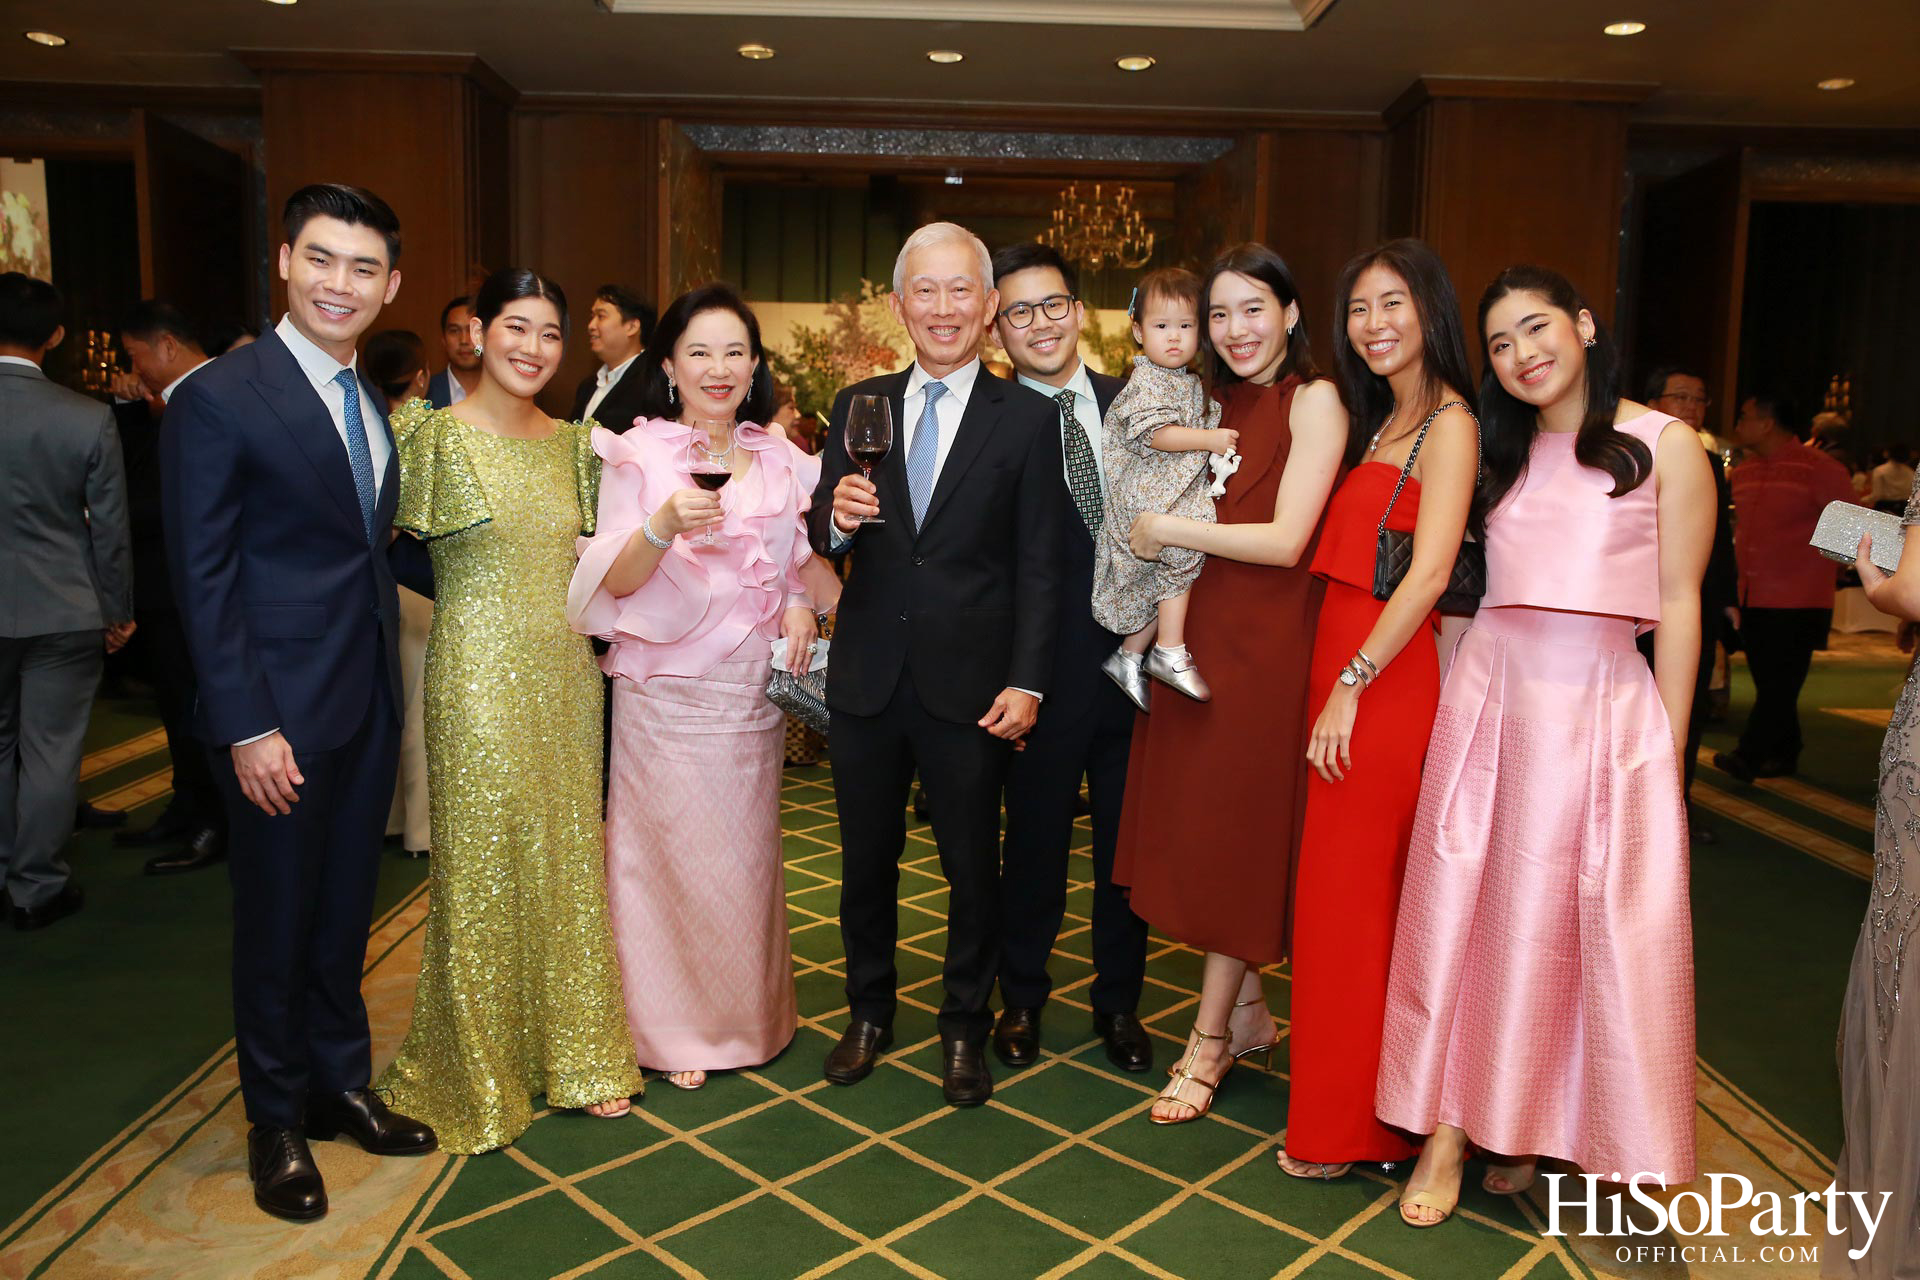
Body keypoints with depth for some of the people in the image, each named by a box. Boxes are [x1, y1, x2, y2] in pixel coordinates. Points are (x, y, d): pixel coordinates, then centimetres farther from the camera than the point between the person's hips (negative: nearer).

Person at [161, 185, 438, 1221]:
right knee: (276, 919, 10)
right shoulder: (219, 398, -13)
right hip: (280, 710, -6)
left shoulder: (370, 402, 10)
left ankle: (341, 1083, 37)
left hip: (368, 704, 6)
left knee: (344, 909, 19)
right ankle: (277, 1119, 30)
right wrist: (247, 726, -18)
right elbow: (203, 578, -15)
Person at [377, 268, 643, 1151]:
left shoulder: (572, 444, 9)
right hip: (479, 681, -5)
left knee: (569, 863, 12)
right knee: (483, 871, 5)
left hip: (566, 679, 5)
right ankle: (476, 1073, 24)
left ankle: (576, 1054, 28)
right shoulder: (432, 434, -6)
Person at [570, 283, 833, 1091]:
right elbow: (614, 582, -9)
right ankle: (674, 1026, 20)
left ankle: (745, 1015, 30)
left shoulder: (780, 461, 8)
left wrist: (802, 598, -1)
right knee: (671, 850, 2)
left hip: (753, 691, 4)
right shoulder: (638, 455, -4)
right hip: (666, 687, -4)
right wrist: (662, 525, -27)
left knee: (745, 851, 12)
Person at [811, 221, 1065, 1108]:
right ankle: (868, 1011, 37)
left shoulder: (1027, 417, -2)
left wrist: (1027, 682, -10)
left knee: (973, 867, 10)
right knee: (867, 859, 16)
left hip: (970, 682, -2)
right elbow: (825, 544, 8)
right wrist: (836, 520, -16)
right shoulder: (858, 407, 6)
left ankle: (965, 1027, 31)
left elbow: (1037, 565, -4)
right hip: (867, 676, 3)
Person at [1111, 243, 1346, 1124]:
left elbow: (1285, 539, -16)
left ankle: (1207, 1043, 15)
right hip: (1197, 634, 7)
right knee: (1199, 831, 10)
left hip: (1264, 644, -7)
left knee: (1236, 834, 2)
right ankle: (1248, 1015, 27)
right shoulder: (1222, 404, 14)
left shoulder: (1314, 401, -7)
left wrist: (1167, 531, -12)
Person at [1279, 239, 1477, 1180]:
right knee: (1344, 889, 14)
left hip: (1385, 681, -8)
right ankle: (1345, 1101, 29)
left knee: (1350, 897, 0)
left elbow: (1427, 575, -18)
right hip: (1345, 675, 8)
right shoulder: (1376, 422, 18)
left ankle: (1346, 1125, 15)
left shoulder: (1448, 424, -9)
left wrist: (1351, 687, -18)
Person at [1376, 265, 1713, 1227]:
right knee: (1463, 910, 3)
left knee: (1564, 921, 4)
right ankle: (1448, 1131, 12)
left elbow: (1678, 605, 0)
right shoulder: (1501, 453, 14)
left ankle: (1526, 1130, 22)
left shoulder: (1665, 444, 2)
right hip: (1488, 695, 3)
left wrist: (1666, 754, -3)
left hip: (1602, 705, -3)